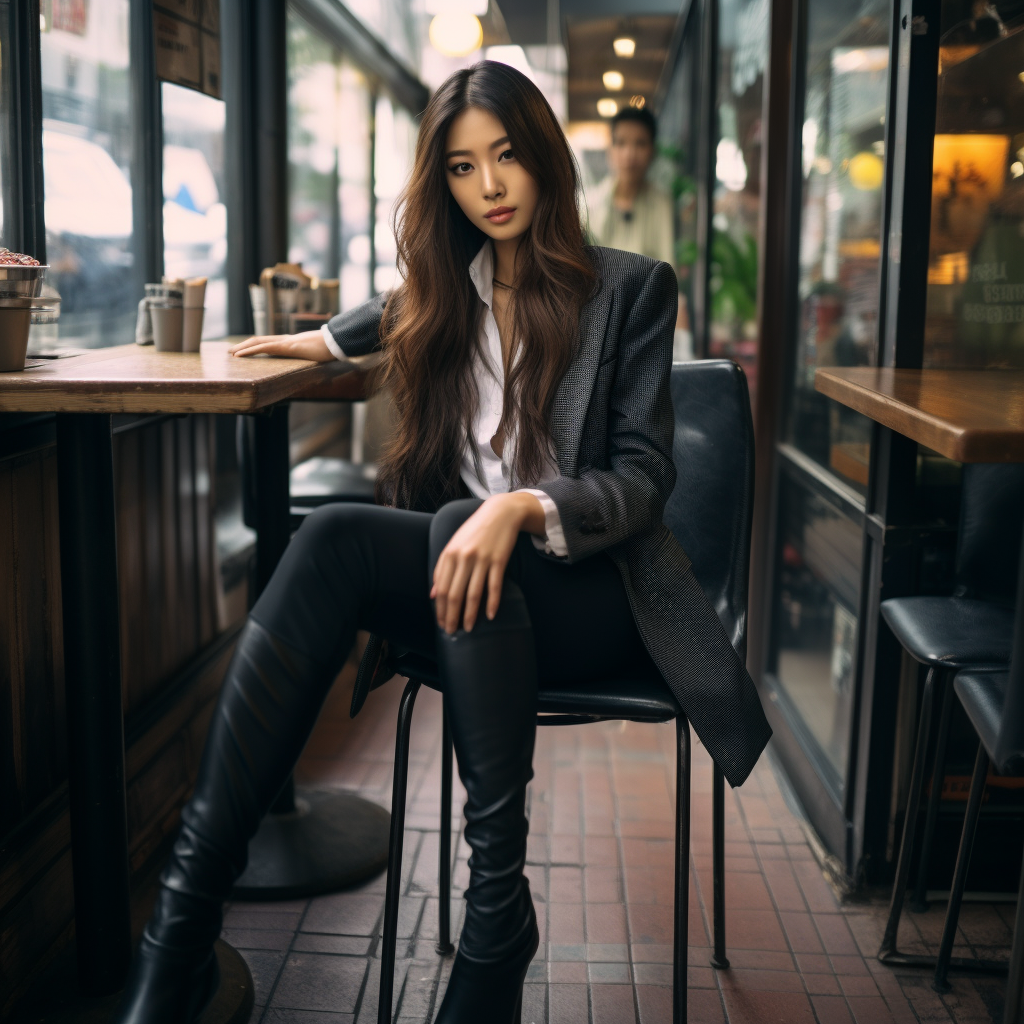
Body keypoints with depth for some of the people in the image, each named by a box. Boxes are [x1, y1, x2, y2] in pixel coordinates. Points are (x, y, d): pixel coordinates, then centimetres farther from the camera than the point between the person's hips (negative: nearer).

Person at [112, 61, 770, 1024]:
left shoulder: (629, 288, -1)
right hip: (460, 574, 4)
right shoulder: (440, 295, 13)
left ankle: (496, 906, -33)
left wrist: (519, 508, -26)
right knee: (332, 536, -29)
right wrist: (315, 341, 46)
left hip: (588, 588, -4)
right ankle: (184, 916, -33)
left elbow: (643, 477, -9)